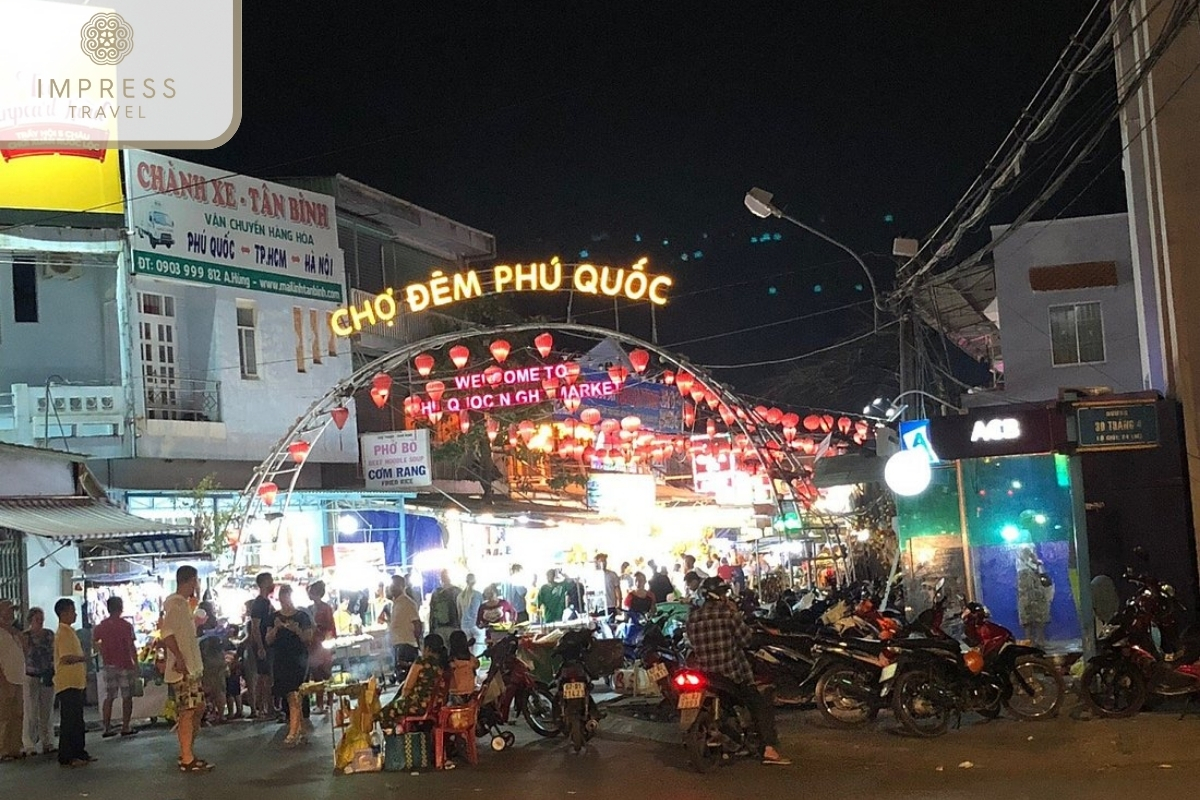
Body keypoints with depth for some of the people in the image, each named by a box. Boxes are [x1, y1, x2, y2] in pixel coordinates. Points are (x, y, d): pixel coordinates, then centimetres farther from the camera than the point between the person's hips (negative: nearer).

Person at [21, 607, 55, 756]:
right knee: (31, 713, -2)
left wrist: (52, 672, 3)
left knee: (47, 712, 7)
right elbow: (22, 657, -8)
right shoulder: (25, 636, -4)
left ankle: (47, 743, 12)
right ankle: (30, 746, 3)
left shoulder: (50, 634, 7)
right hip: (31, 677, -4)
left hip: (48, 677, 4)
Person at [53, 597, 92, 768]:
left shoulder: (70, 631, 17)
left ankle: (79, 753, 19)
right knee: (69, 721, -6)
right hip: (67, 684, -10)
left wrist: (84, 679, 19)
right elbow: (66, 658, -24)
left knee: (77, 721, 13)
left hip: (76, 683, 10)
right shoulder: (63, 633, -14)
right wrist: (83, 658, -9)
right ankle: (66, 757, -3)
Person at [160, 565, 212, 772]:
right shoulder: (175, 603, -13)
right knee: (187, 711, -8)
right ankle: (187, 760, -5)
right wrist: (179, 657, -27)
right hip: (182, 669, -10)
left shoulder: (184, 603, 18)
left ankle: (187, 753, 21)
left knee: (198, 708, 13)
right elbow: (167, 632, -24)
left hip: (192, 667, 10)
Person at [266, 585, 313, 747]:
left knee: (293, 696, -14)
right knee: (291, 698, 7)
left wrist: (297, 631, -18)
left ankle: (293, 733, -15)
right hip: (280, 662, 4)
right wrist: (276, 628, -12)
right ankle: (300, 732, 16)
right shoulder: (275, 617, 10)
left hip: (298, 661, -4)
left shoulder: (302, 616, 2)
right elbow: (268, 641, 6)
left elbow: (309, 640, 0)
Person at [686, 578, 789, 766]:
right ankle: (769, 749, -8)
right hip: (732, 672, -5)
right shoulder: (728, 613, -12)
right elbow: (745, 640, -6)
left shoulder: (692, 616, 3)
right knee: (762, 705, 2)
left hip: (704, 672, 5)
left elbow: (692, 644, 10)